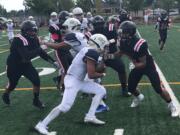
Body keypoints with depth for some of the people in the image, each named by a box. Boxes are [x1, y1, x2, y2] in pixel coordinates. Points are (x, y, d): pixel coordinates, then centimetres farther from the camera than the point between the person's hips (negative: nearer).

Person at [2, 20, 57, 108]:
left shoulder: (34, 39, -9)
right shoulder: (18, 40, -32)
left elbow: (41, 53, 0)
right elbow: (27, 56, -42)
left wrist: (52, 61, -8)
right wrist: (40, 49, -42)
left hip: (25, 64, 5)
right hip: (14, 65, -5)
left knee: (36, 80, -9)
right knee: (12, 84, 15)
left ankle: (36, 100, 12)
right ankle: (5, 95, 49)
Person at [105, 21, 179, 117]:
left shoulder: (139, 44, -37)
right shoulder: (123, 42, -15)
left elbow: (143, 63, -28)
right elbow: (121, 52, 7)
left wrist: (134, 65, -41)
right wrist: (112, 56, -10)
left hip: (148, 66, -6)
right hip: (137, 66, 7)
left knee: (158, 89, -7)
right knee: (130, 88, 9)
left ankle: (172, 106, 13)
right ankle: (138, 97, 43)